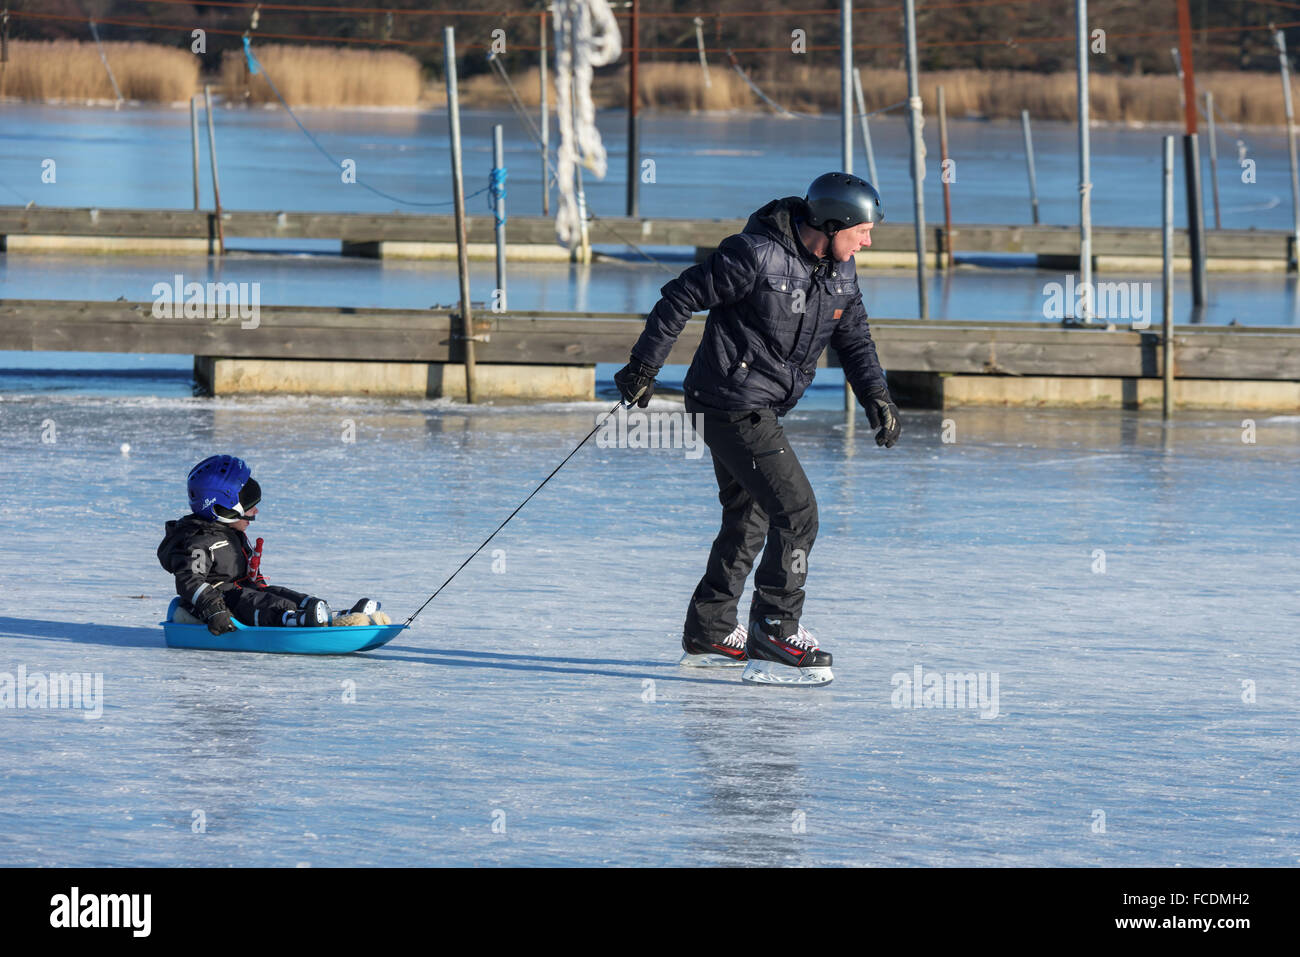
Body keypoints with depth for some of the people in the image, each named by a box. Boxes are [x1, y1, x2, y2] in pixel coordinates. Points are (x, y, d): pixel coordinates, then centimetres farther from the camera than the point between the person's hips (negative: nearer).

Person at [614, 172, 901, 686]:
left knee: (749, 518, 20)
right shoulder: (756, 256, -21)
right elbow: (681, 296, -14)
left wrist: (875, 395, -5)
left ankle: (708, 634, 35)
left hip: (759, 410, 9)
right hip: (734, 406, -9)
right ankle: (771, 644, -12)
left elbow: (854, 339, 12)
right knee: (795, 510, -14)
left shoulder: (840, 271, 3)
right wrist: (643, 367, -10)